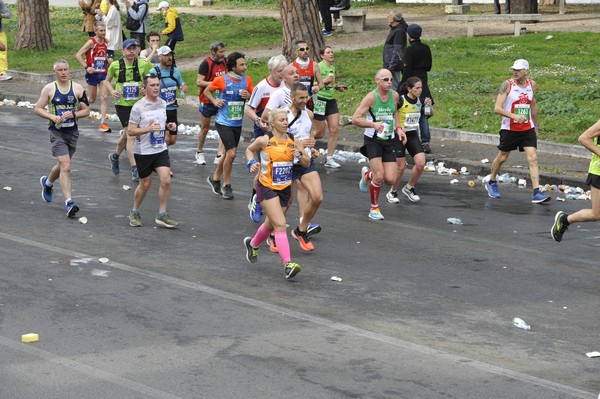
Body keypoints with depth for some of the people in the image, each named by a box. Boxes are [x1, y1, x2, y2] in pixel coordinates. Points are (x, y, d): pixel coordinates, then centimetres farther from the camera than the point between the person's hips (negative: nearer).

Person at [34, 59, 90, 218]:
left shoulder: (78, 88, 3)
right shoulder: (49, 89, -2)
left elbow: (86, 111, 6)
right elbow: (38, 109, 2)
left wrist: (73, 114, -13)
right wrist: (52, 117, -15)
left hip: (72, 131, 4)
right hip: (57, 132, -4)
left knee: (62, 165, 18)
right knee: (66, 166, -15)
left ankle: (47, 182, 49)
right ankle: (69, 203, -17)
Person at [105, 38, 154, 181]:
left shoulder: (143, 64, -2)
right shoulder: (115, 65, -4)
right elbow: (107, 81, 11)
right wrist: (112, 91, -7)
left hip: (138, 104, 3)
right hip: (122, 104, -3)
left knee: (127, 134, 15)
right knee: (130, 135, -10)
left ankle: (115, 156, 43)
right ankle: (135, 169, -9)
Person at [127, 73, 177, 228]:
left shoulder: (163, 103, 5)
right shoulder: (138, 107, -13)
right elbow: (130, 131, -13)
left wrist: (168, 126, 0)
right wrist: (148, 129, -26)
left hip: (161, 150, 4)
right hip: (143, 152, -4)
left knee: (166, 181, -9)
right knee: (145, 184, 7)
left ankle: (162, 215, 3)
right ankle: (135, 213, 29)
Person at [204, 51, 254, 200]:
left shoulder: (247, 79, 1)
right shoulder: (222, 79, -11)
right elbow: (207, 91, 5)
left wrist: (248, 95, -12)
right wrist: (215, 101, -10)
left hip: (237, 123, 6)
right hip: (224, 122, -6)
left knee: (228, 153, 16)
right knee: (232, 153, -14)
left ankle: (215, 178, 36)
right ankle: (226, 185, 2)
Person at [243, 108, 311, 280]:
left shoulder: (293, 141, 1)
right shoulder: (265, 140, -9)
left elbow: (307, 163, 7)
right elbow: (249, 150, 11)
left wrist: (299, 156, -13)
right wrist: (251, 164, -7)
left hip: (285, 188, 5)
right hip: (266, 188, -5)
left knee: (271, 225, 19)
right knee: (280, 225, -17)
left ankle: (252, 244, 50)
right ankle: (288, 264, -22)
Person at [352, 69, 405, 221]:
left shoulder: (395, 95, 2)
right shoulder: (371, 97, -14)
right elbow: (355, 119, -16)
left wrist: (398, 128, 8)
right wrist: (374, 124, -28)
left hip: (389, 141, 5)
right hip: (373, 140, -5)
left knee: (390, 180, -3)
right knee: (379, 176, -16)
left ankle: (367, 175, 30)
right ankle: (374, 208, 7)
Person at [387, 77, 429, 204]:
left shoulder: (420, 101, 0)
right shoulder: (400, 100, -18)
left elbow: (431, 113, 15)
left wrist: (429, 106, -5)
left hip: (413, 136, 5)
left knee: (421, 163, -10)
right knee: (401, 166, -3)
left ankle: (409, 188, 13)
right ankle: (392, 192, 20)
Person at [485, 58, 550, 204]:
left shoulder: (532, 84, 3)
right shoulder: (507, 85, -11)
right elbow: (497, 108, -17)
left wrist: (535, 125, 23)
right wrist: (514, 116, -31)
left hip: (527, 129, 3)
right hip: (509, 129, -3)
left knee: (533, 158, -11)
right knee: (502, 158, 12)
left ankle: (536, 193, -15)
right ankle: (491, 183, 38)